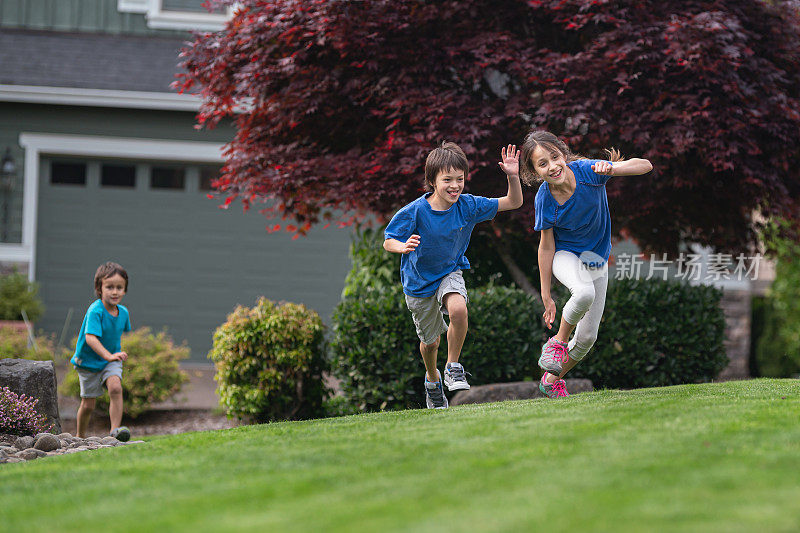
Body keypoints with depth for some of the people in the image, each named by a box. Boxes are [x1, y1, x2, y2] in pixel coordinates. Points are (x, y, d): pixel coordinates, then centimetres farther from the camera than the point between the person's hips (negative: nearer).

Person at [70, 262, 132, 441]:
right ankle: (80, 436, 27)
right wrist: (108, 355, -50)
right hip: (88, 362, -4)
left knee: (115, 387, -25)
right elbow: (90, 337, -37)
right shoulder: (95, 311, -25)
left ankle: (115, 429, -24)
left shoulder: (123, 312, -4)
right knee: (88, 404, 4)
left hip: (111, 361, 4)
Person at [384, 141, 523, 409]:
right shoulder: (415, 212, -23)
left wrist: (513, 177, -28)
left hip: (450, 273, 1)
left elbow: (513, 203, -10)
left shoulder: (468, 206, -15)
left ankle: (453, 368, -10)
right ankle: (432, 378, 48)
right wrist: (404, 246, -40)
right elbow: (388, 242, -17)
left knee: (458, 309, -33)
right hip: (419, 281, -1)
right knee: (431, 341, 13)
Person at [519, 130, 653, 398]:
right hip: (564, 256, -2)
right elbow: (547, 246, -11)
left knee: (587, 336, 4)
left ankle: (552, 380, 28)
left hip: (596, 258, 2)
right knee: (584, 293, -37)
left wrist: (612, 167, -46)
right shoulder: (544, 199, -21)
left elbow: (645, 165, -26)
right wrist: (546, 296, -8)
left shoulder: (586, 171, -23)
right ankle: (558, 341, -10)